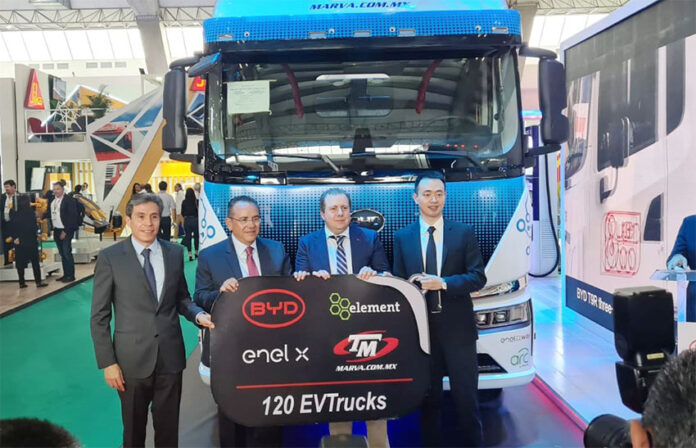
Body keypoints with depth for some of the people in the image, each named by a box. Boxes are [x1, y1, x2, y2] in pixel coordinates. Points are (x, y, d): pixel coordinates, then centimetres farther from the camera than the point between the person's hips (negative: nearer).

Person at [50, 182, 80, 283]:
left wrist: (65, 231, -15)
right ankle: (65, 274, 19)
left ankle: (71, 275, 1)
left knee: (67, 253, -6)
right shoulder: (53, 200, 11)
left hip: (66, 230, -7)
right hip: (57, 230, 7)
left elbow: (72, 217, -14)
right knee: (62, 254, 12)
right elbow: (50, 212, 15)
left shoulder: (69, 200, -11)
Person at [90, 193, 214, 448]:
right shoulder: (110, 257, -7)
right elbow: (99, 316, -5)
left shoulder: (174, 253, 2)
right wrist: (107, 362, -9)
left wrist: (199, 315, -10)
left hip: (170, 357, 2)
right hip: (132, 360, -2)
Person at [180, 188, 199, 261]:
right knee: (196, 236, 14)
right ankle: (197, 252, 23)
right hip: (195, 220, -1)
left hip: (187, 220, 1)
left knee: (188, 237, 6)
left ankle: (190, 254, 0)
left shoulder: (184, 202, -4)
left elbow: (182, 213, 4)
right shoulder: (196, 201, -11)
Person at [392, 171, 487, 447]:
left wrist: (443, 283, -16)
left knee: (466, 396, 6)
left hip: (457, 327, -1)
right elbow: (398, 282, 8)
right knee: (428, 398, 13)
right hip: (420, 327, 1)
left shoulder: (464, 233, 3)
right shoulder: (402, 237, 7)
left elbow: (478, 277, -3)